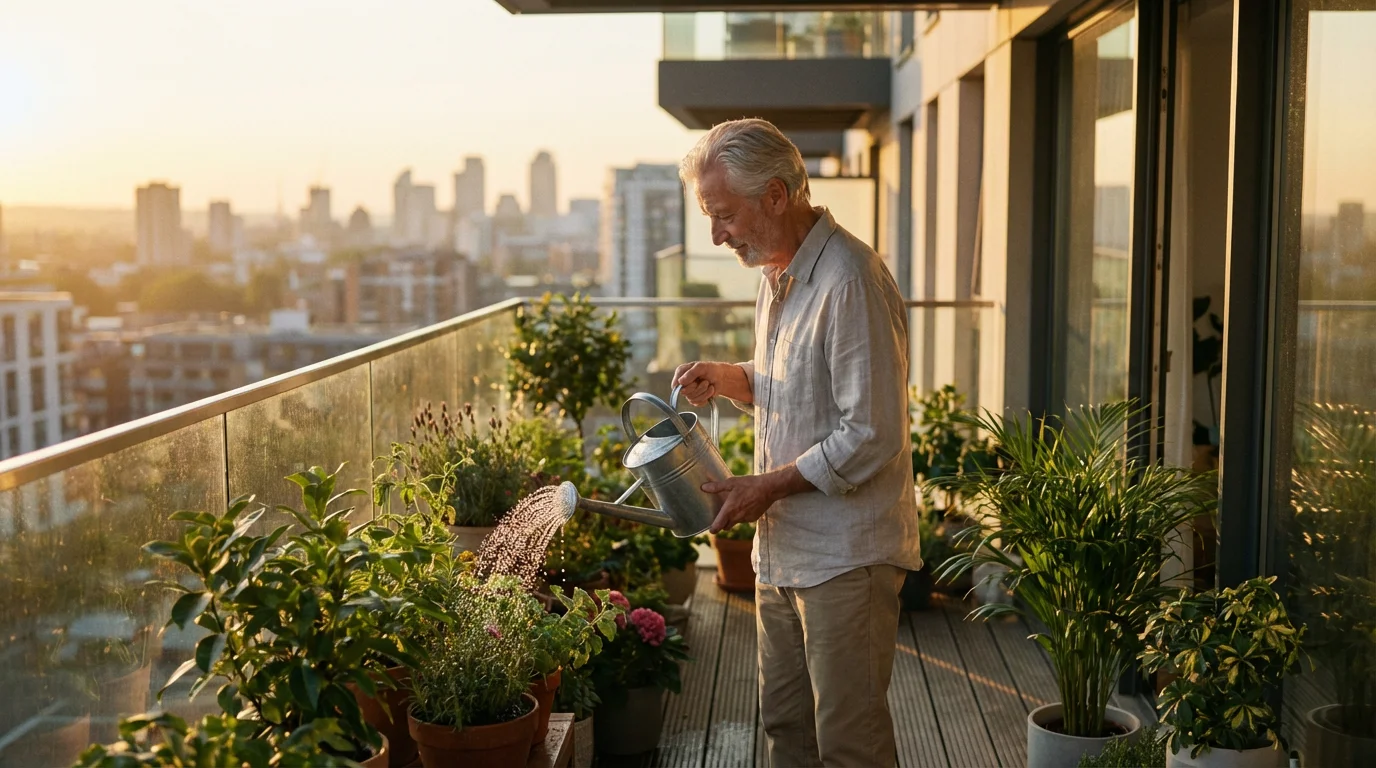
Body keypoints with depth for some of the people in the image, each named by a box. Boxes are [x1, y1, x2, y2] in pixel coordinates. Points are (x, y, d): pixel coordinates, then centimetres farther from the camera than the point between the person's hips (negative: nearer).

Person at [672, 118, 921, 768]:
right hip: (783, 545, 9)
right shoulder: (779, 273, 12)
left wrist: (768, 486, -16)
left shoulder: (851, 281, -19)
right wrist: (729, 378, 7)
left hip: (846, 555, -9)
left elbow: (872, 436, -21)